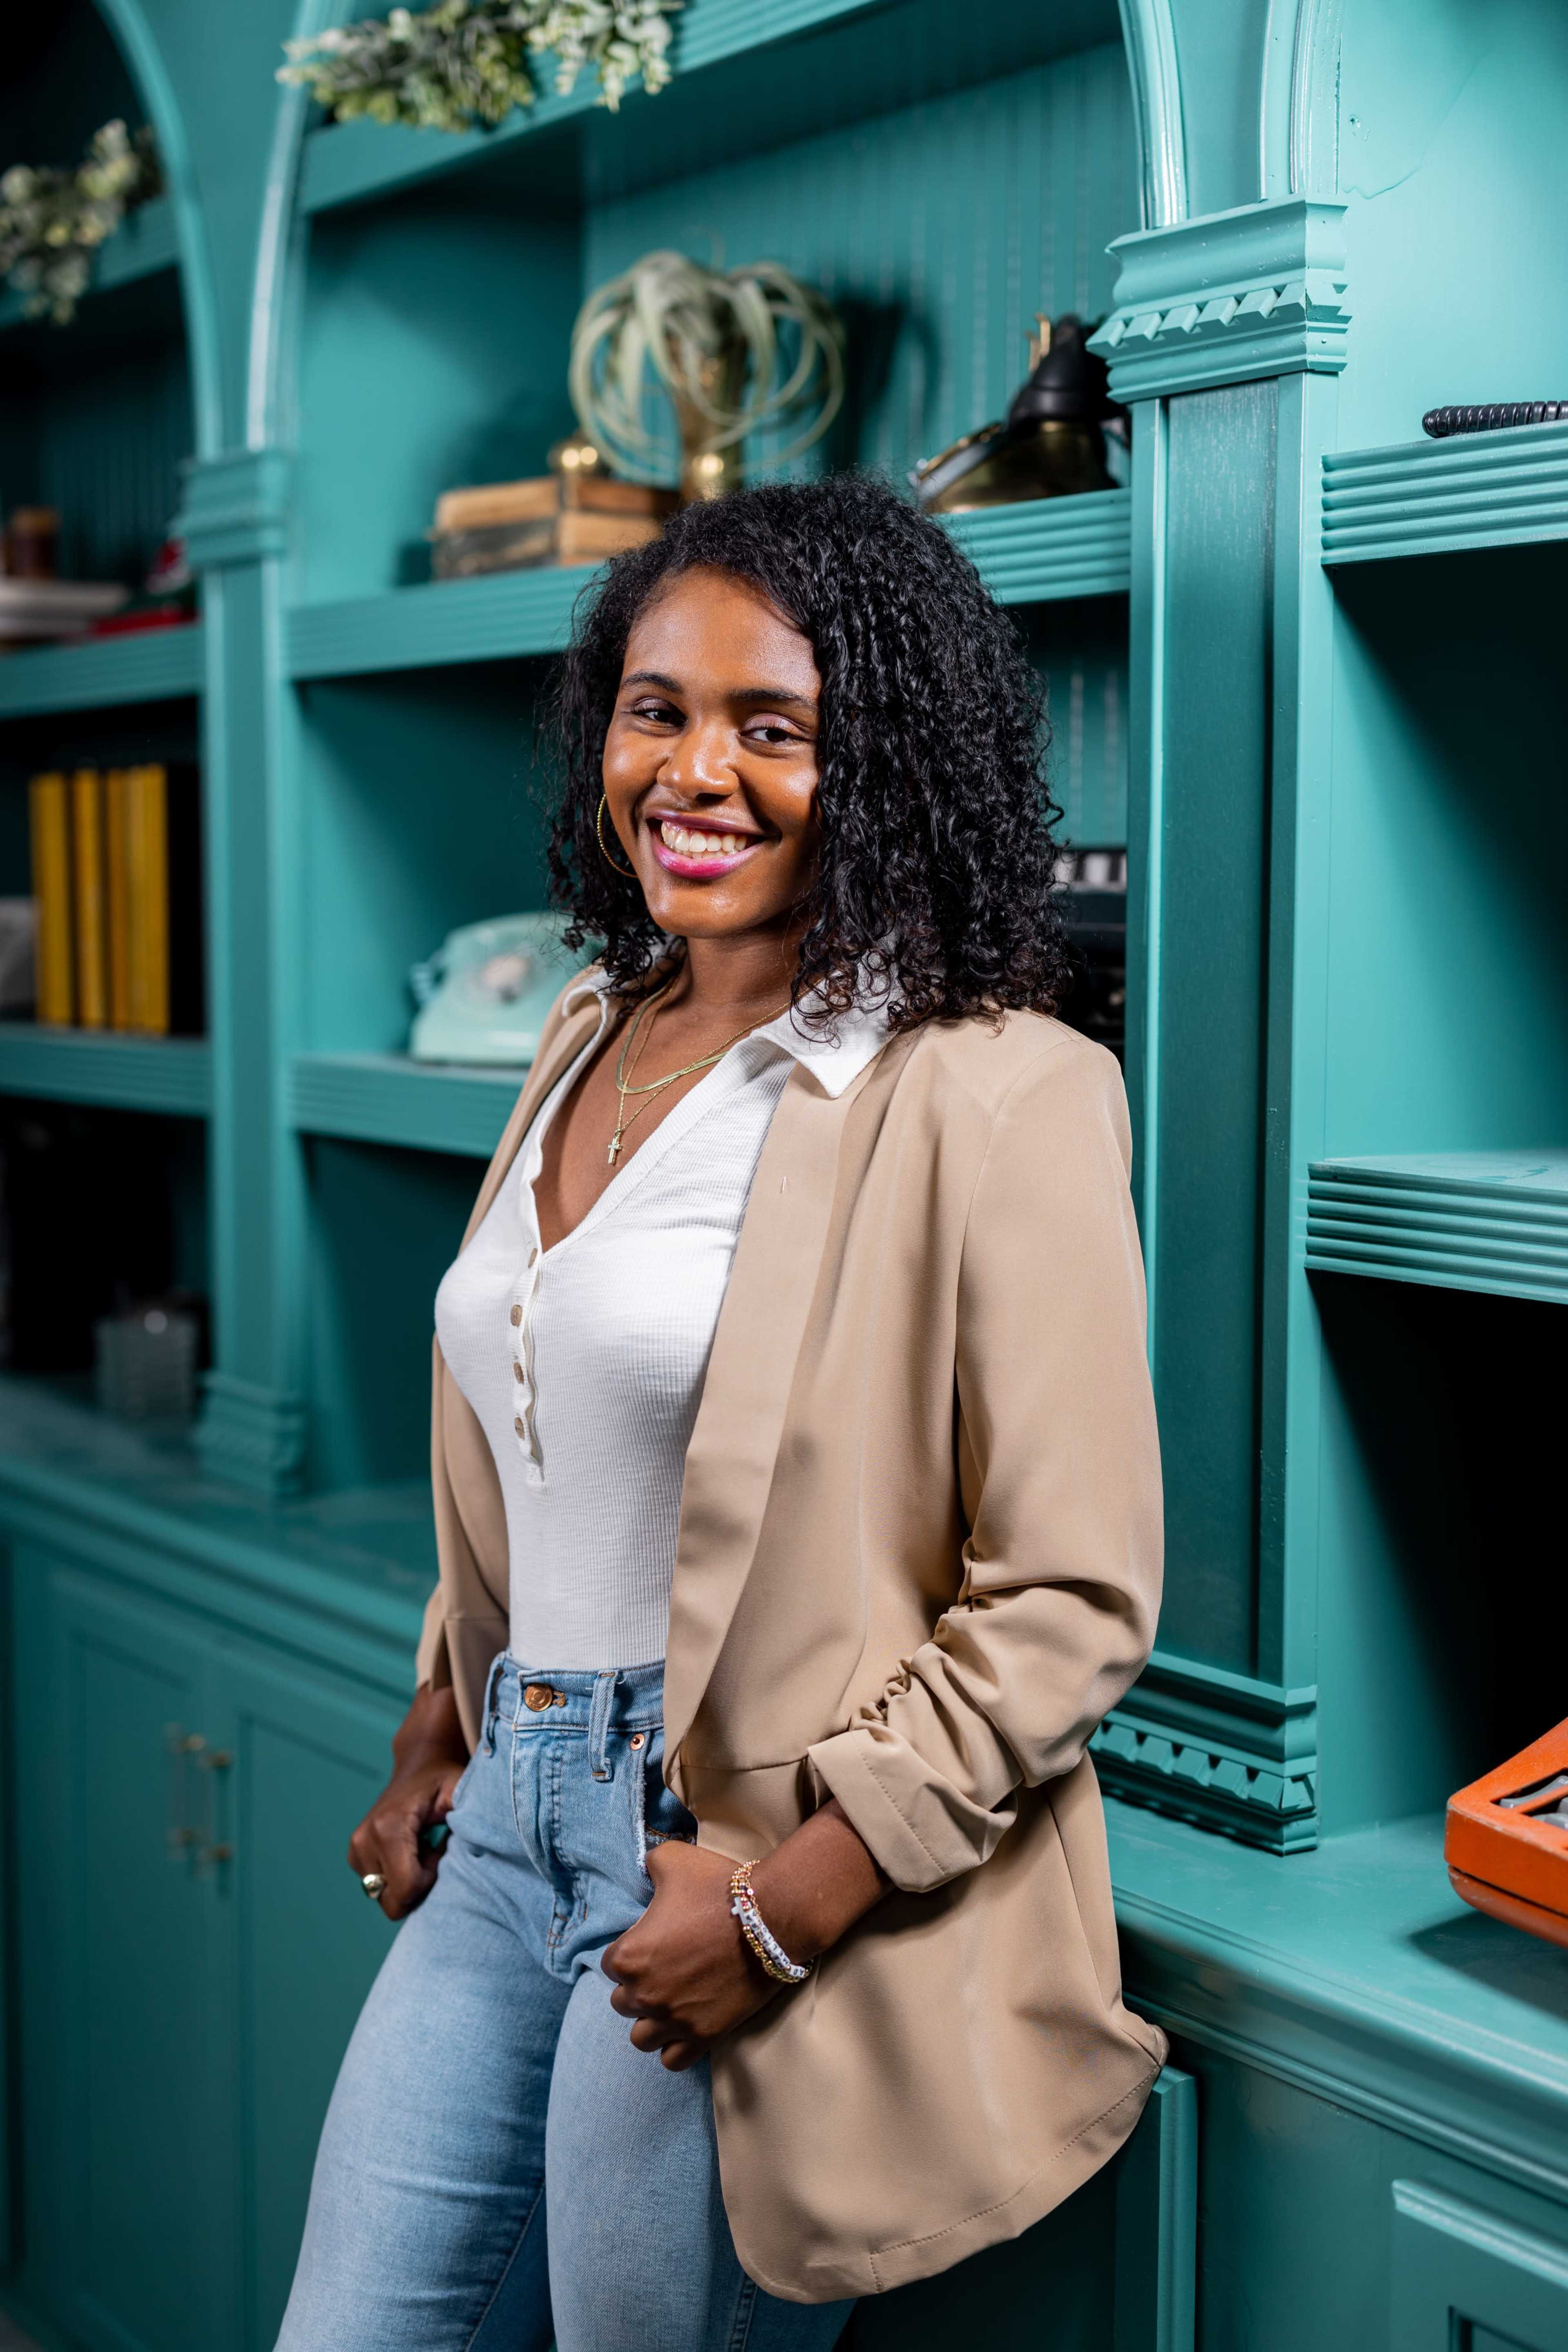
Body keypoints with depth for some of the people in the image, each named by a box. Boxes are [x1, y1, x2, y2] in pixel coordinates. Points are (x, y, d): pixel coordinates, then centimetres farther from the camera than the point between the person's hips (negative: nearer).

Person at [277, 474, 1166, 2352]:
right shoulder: (593, 1034, 9)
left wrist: (786, 1910, -17)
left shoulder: (986, 1095, -15)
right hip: (510, 1830, 7)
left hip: (749, 1860, -7)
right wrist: (438, 1736, 14)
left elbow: (1073, 1599, -16)